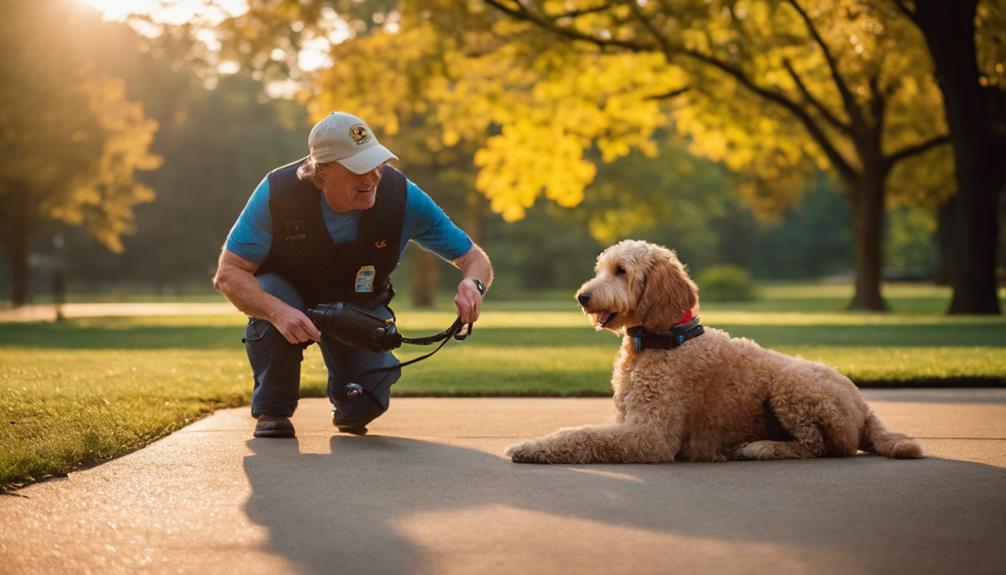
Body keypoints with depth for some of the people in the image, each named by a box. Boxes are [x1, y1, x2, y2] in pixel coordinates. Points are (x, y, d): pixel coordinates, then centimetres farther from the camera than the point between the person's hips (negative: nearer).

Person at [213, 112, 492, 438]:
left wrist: (472, 284, -44)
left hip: (360, 307, 1)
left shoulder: (402, 197, -28)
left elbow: (474, 258, -19)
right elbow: (228, 274, -28)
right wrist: (277, 311, -47)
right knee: (271, 294, -36)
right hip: (289, 292, -1)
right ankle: (272, 411, -11)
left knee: (365, 404, -15)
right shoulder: (278, 193, -31)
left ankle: (347, 410, 27)